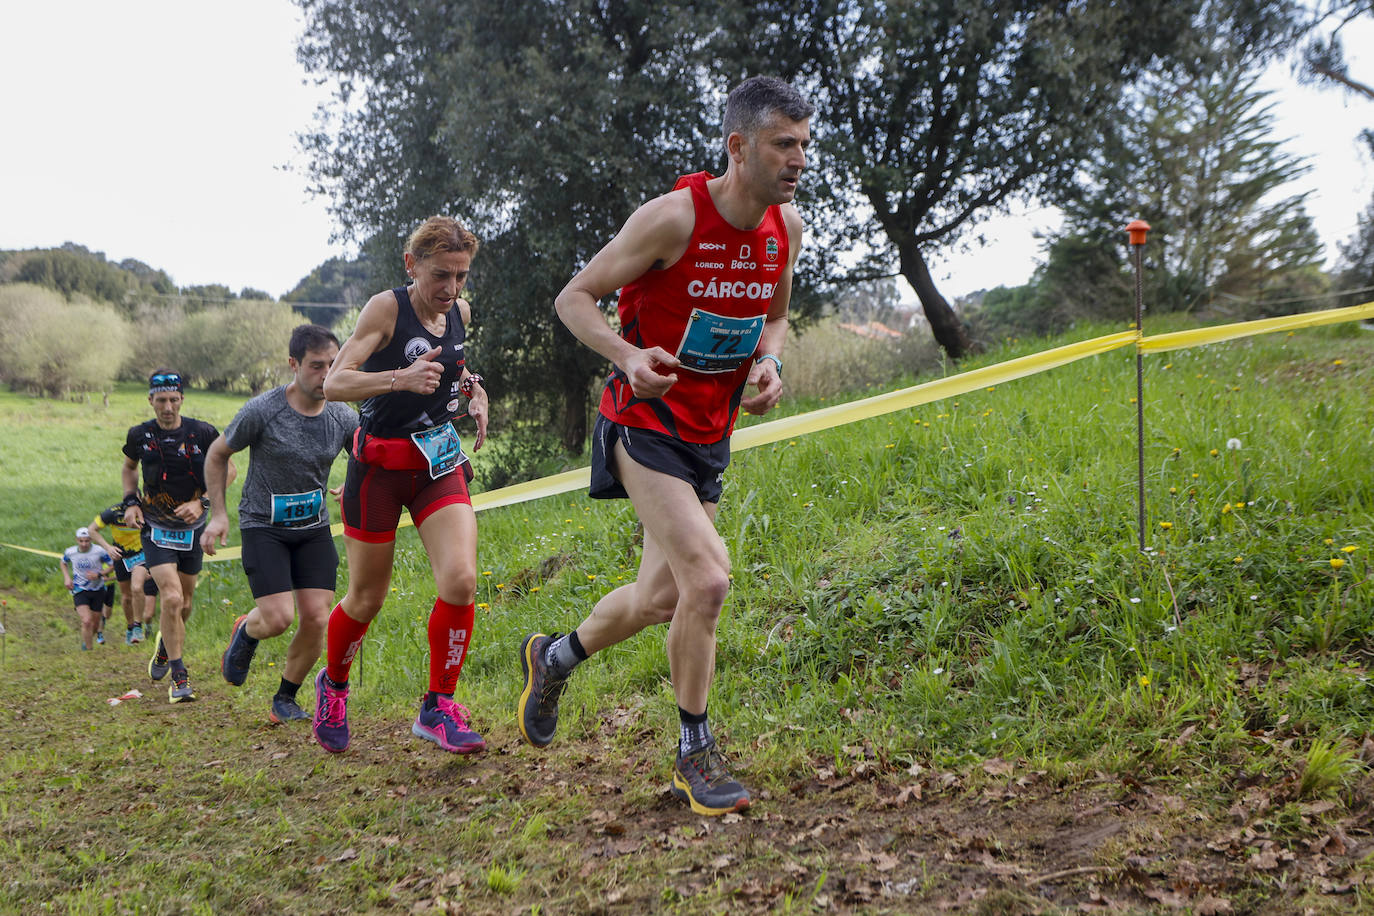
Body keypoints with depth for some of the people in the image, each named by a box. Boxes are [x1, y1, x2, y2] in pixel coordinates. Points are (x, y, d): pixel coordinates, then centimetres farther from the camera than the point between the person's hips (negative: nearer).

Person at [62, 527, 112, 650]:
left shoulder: (99, 551, -16)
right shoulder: (70, 552, -7)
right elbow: (64, 563, 16)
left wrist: (99, 574, -23)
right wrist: (67, 577, 1)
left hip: (97, 590, 1)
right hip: (80, 590, -1)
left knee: (94, 622, 10)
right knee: (86, 621, -19)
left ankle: (86, 642, 39)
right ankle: (88, 649, -7)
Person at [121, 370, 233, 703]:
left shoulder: (202, 433, -11)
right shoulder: (140, 435, -6)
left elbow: (229, 469, -1)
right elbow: (129, 467, 15)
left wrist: (201, 502, -13)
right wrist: (130, 502, -1)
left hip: (192, 529, 1)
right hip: (155, 528, -1)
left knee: (184, 605, 13)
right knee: (172, 598, -18)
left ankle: (165, 645, 47)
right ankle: (179, 678, -7)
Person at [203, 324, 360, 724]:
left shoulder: (344, 418, -6)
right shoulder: (261, 412, -16)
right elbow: (216, 455, -1)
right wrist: (218, 514, -6)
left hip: (314, 527, 4)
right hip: (264, 526, -3)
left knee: (316, 619, -6)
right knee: (278, 619, -16)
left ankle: (285, 700, 16)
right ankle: (246, 631, 22)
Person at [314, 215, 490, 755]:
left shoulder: (457, 312, 4)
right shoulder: (387, 308, -13)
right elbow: (333, 383, -23)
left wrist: (472, 390, 5)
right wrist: (399, 378, -39)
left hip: (439, 463, 4)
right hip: (380, 466, -4)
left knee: (461, 580, -16)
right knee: (367, 598, 7)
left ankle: (438, 707, -1)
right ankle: (333, 685, 37)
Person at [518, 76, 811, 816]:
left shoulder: (785, 225, 1)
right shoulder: (674, 216, -18)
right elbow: (574, 298, -12)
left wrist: (769, 364, -4)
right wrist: (628, 356, -30)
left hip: (710, 433, 7)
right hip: (646, 424, -7)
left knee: (662, 598, 12)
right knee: (706, 580, -19)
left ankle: (552, 658, 41)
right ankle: (694, 753, 1)